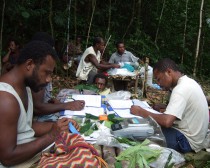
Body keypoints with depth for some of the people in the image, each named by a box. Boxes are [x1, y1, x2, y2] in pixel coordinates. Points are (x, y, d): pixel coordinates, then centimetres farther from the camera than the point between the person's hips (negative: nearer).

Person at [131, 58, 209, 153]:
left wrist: (141, 112, -22)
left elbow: (167, 122, -34)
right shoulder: (188, 82, 5)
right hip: (193, 134, 9)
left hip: (186, 140, -9)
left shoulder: (181, 89, -25)